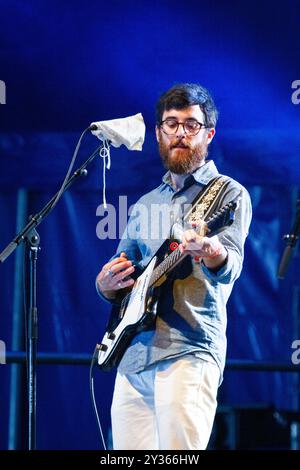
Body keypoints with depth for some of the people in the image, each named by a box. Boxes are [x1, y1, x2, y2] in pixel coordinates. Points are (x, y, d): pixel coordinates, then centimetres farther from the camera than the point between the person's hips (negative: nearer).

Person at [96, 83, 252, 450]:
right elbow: (116, 276, 26)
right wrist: (107, 284, 1)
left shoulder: (227, 193, 5)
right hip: (133, 357, 6)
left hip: (189, 354, -6)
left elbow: (230, 267, -12)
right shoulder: (145, 205, 24)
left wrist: (210, 252, -37)